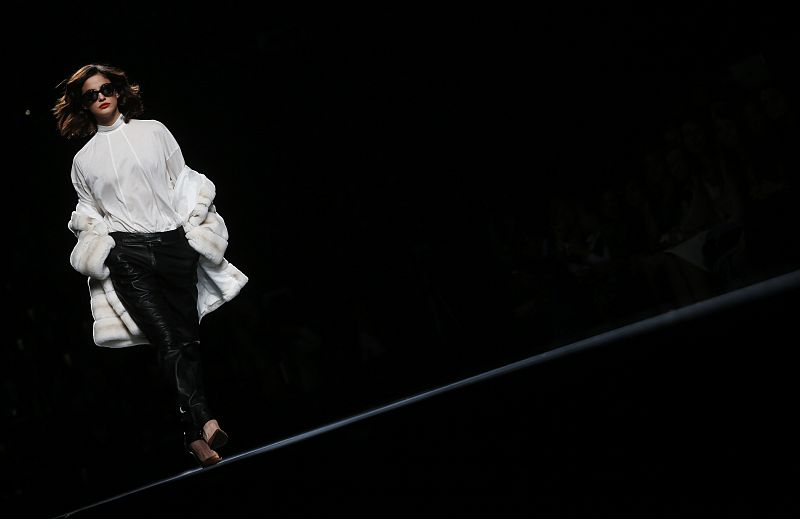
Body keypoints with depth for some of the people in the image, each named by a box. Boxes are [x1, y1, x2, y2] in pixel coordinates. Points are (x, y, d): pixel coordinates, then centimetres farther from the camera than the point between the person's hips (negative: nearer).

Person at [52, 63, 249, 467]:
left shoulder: (153, 131, 16)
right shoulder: (83, 159, 18)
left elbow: (183, 181, 15)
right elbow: (89, 212, 21)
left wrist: (193, 222, 3)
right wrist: (100, 238, 2)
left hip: (174, 241, 1)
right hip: (126, 252, -1)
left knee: (186, 336, -10)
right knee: (170, 338, -20)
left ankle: (193, 433, -12)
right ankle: (202, 421, -33)